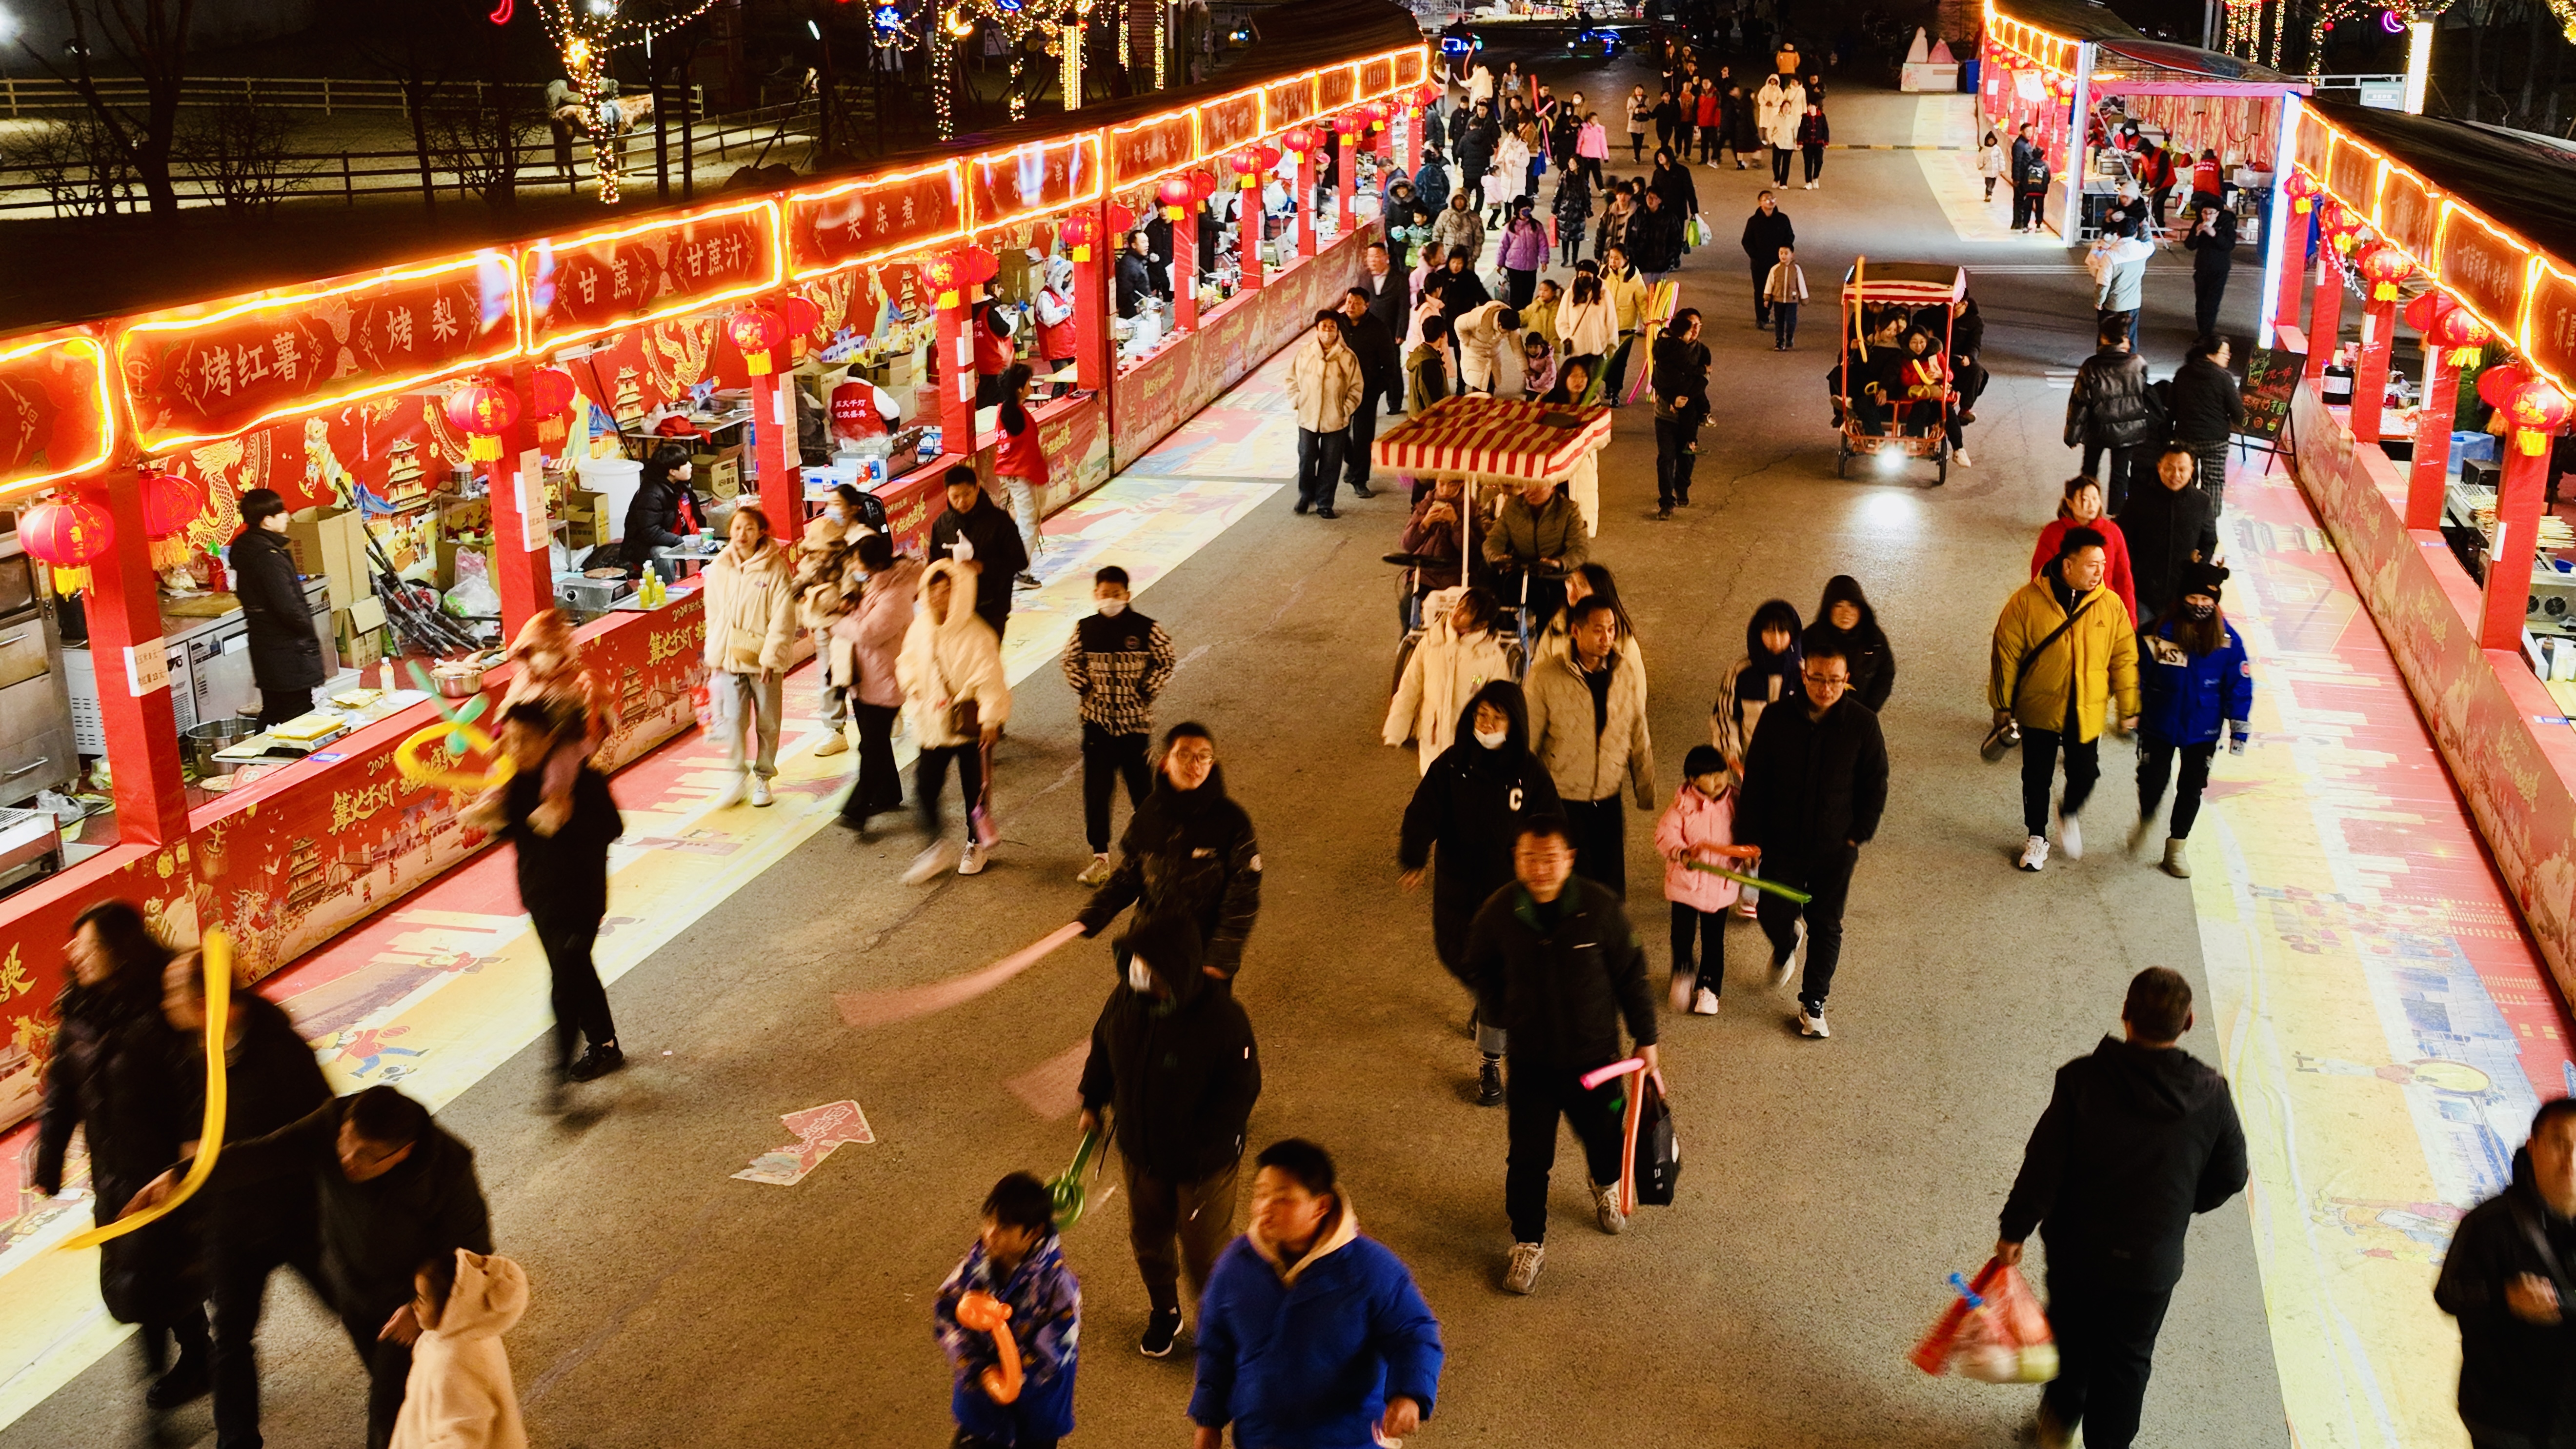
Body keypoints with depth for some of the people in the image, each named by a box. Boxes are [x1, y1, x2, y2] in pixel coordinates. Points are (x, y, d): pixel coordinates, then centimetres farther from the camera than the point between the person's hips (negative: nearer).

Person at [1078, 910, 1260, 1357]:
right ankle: (1164, 1313, 55)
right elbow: (1103, 1048, 5)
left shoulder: (1223, 1019, -31)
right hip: (1141, 1153, 5)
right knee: (1148, 1239, 26)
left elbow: (1241, 1090, -22)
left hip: (1203, 1164, -5)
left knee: (1204, 1252, 12)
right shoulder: (1126, 998, -16)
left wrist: (1199, 1143, -23)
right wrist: (1092, 1102, 9)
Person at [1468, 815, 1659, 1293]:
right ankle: (1528, 1243, 27)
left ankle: (1606, 1188, 56)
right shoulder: (1498, 913, -15)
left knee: (1604, 1138, 20)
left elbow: (1631, 975, -6)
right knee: (1529, 1157, 4)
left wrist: (1645, 1038, 1)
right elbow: (1481, 969, 6)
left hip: (1595, 1055, 0)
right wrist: (1500, 1017, -1)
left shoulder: (1601, 907, -19)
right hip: (1529, 1061, 0)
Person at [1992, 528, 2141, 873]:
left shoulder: (2110, 605, -6)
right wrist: (2002, 704, -2)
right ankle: (2037, 838, 32)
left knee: (2084, 774, 8)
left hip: (2087, 712, 1)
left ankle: (2069, 815, 41)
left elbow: (2124, 658, 1)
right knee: (2037, 777, 11)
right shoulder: (2027, 601, -13)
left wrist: (2128, 709, 3)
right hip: (2039, 711, -1)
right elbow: (2006, 653, -6)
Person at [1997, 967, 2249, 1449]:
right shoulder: (2211, 1095, -17)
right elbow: (2230, 1176, -4)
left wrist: (2015, 1229, -5)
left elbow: (2044, 1165, -18)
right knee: (2127, 1358, 21)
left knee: (2070, 1333, 27)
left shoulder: (2082, 1079, -24)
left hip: (2075, 1247, 0)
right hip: (2151, 1260, 0)